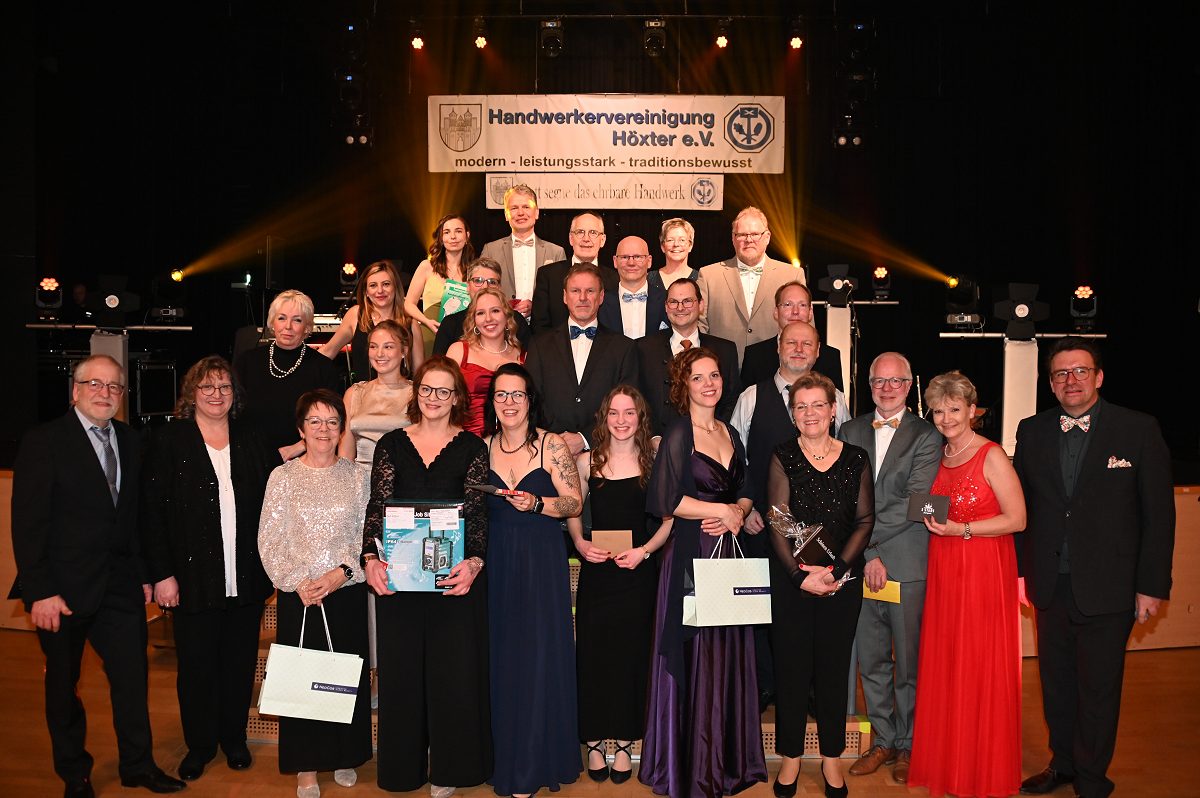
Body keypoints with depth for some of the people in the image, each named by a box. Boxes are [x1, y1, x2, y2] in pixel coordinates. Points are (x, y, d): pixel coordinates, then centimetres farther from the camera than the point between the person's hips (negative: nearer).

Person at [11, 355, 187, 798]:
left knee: (132, 677, 8)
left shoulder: (129, 441, 7)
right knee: (63, 684, 13)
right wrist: (40, 591, -16)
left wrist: (143, 574, 6)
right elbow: (28, 522, -12)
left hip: (119, 586, 4)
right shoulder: (43, 441, -9)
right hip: (63, 589, -4)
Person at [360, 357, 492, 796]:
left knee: (454, 668, 4)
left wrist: (474, 562, -21)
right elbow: (377, 507, 1)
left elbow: (477, 512, -5)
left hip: (455, 575, -1)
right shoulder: (392, 444, 7)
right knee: (401, 669, 9)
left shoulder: (472, 447, 2)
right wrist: (371, 558, -14)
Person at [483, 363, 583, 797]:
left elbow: (574, 503, -5)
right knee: (501, 656, 7)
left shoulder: (552, 446, -3)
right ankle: (506, 760, 22)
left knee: (539, 654, -2)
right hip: (496, 562, 3)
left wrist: (536, 504, -19)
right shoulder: (482, 448, 6)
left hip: (542, 561, -3)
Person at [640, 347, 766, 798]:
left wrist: (737, 514, -5)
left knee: (729, 654, 9)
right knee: (696, 655, -1)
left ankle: (729, 759, 23)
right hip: (691, 554, -6)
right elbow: (667, 499, -14)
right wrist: (722, 510, -10)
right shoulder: (678, 434, -6)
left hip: (730, 549, 6)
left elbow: (744, 491, 16)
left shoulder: (730, 434, 14)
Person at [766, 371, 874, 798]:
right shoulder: (783, 458, -2)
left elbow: (865, 520, 2)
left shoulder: (856, 459, 3)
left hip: (842, 579, 1)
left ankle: (831, 759, 23)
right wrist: (801, 576, -13)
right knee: (791, 666, 6)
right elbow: (776, 524, -5)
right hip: (791, 579, -1)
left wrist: (837, 568, -10)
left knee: (833, 667, 9)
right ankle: (791, 758, 20)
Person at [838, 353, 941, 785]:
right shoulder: (849, 432, 10)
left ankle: (907, 746, 22)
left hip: (907, 564, -3)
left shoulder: (926, 436, -1)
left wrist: (865, 534, -12)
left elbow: (915, 502, -11)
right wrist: (868, 555, -5)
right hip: (859, 563, 3)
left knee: (909, 662, 6)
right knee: (870, 660, 11)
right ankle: (883, 741, 25)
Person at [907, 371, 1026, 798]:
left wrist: (962, 530, -18)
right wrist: (933, 521, 4)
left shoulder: (992, 456, -10)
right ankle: (945, 762, 24)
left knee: (981, 669, 2)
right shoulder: (937, 455, 9)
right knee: (942, 666, 10)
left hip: (985, 570, -6)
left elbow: (1017, 519, -12)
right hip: (943, 570, 6)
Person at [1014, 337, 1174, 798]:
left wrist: (1152, 586, -7)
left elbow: (1158, 513, -5)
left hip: (1107, 587, -3)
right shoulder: (1032, 432, 3)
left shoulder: (1138, 430, -7)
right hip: (1051, 584, 3)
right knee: (1056, 682, 16)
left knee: (1098, 688, 9)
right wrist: (1015, 570, 4)